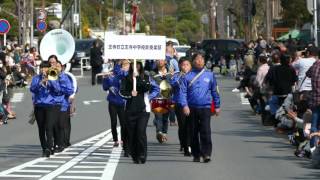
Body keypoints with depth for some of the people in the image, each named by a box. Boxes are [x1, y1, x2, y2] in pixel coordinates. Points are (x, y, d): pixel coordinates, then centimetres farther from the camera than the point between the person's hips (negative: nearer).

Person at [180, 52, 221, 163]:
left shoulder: (209, 75, 7)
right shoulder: (188, 76, 4)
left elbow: (214, 91, 12)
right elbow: (183, 92, 0)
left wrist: (217, 106, 12)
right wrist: (184, 105, -12)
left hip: (205, 108, -1)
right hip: (192, 108, 1)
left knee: (206, 131, -13)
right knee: (194, 132, 6)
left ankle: (206, 154, -14)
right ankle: (196, 155, 15)